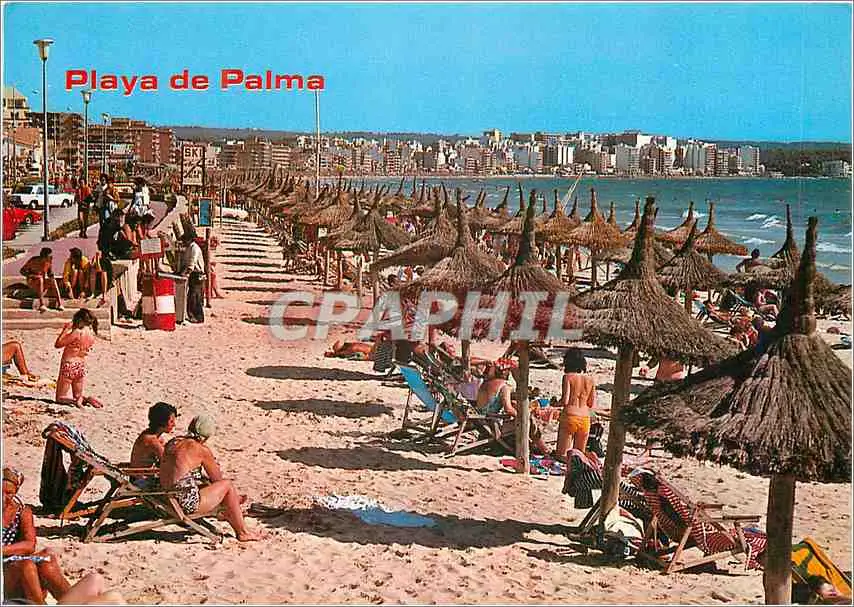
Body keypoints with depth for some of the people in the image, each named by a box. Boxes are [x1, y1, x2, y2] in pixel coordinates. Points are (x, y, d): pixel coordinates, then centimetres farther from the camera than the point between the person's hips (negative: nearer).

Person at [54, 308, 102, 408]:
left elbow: (57, 344, -16)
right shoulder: (92, 334, -1)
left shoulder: (77, 332, -22)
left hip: (69, 365, -7)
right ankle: (87, 399, -8)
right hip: (81, 366, 7)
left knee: (60, 398, 6)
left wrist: (65, 329, -8)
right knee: (78, 396, 22)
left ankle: (74, 401, -20)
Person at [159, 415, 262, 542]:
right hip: (187, 504, -8)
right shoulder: (201, 449, -12)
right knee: (227, 485, 9)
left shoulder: (172, 443, 8)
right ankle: (243, 532, 16)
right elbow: (217, 478, -1)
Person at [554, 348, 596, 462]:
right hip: (585, 418, 4)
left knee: (561, 455, 4)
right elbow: (592, 405, 9)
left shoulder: (568, 377, -6)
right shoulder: (590, 380, 7)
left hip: (569, 416, -4)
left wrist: (556, 403, 7)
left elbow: (565, 401, -13)